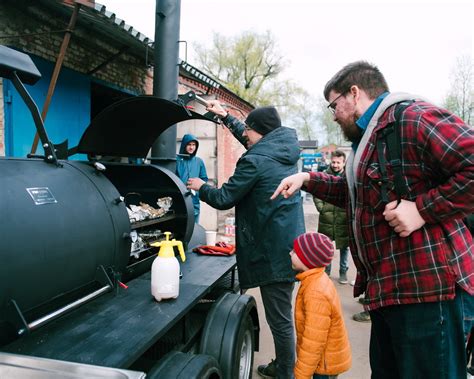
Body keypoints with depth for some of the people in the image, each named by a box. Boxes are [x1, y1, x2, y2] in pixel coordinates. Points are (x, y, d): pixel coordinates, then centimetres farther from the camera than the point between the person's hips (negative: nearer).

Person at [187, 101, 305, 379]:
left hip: (274, 251, -10)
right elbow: (252, 140, 28)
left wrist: (201, 187, 11)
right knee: (282, 316, 22)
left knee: (280, 320, 3)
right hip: (289, 245, 10)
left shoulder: (255, 161, -16)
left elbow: (223, 199, -8)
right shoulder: (286, 151, 9)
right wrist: (225, 116, 33)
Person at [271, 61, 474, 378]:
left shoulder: (414, 117, -14)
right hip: (388, 289, 10)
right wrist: (309, 179, 20)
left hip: (428, 289, -10)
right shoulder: (371, 136, 19)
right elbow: (356, 192, 30)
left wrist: (422, 209, -23)